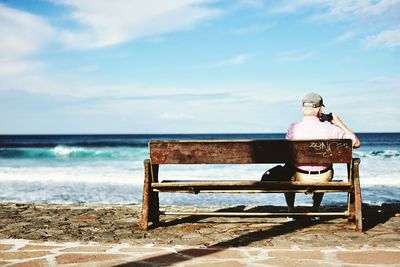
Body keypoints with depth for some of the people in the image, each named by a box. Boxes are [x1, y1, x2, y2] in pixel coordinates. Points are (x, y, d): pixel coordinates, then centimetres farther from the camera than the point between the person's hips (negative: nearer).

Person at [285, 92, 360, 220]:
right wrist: (339, 123, 0)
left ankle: (290, 211, 40)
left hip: (300, 179, -1)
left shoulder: (293, 128, -15)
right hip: (323, 179, 1)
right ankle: (315, 210, 45)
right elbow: (356, 143, -6)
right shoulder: (330, 128, -17)